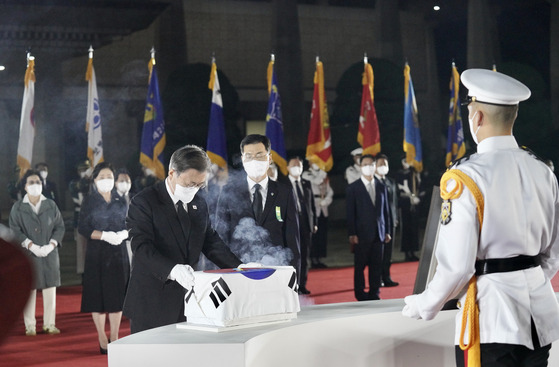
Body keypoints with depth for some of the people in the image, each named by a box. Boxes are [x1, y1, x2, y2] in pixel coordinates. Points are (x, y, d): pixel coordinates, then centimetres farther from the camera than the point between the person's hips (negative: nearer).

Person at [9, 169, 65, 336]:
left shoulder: (51, 205, 8)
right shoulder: (18, 207, 2)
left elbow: (60, 227, 6)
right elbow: (14, 230, -3)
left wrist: (51, 245, -9)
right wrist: (31, 246, -15)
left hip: (49, 254, 2)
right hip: (27, 254, -2)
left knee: (50, 289, 2)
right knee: (29, 289, -3)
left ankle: (49, 324, 10)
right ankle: (30, 326, 3)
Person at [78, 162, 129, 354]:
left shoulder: (121, 202, 11)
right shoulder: (89, 202, 2)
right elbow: (83, 228, -5)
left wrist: (123, 234, -12)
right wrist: (104, 235, -18)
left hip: (118, 253, 3)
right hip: (97, 254, -3)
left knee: (117, 294, 2)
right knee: (98, 294, -4)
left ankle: (114, 337, 9)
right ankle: (102, 339, 2)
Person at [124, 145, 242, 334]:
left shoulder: (199, 204, 14)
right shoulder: (143, 203, -8)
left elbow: (211, 242, 13)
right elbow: (142, 248, -19)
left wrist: (239, 268, -4)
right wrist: (172, 270, -36)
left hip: (188, 302, 5)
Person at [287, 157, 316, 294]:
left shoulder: (306, 184, 14)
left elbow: (312, 204, 14)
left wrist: (314, 223, 8)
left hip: (306, 224, 4)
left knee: (304, 256, 6)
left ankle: (302, 285, 11)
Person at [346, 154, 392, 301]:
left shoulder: (381, 187, 13)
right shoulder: (353, 188, 2)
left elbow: (385, 211, 14)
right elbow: (350, 213, -2)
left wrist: (387, 231, 8)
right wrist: (352, 234, -9)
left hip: (378, 233, 3)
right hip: (361, 234, -3)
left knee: (377, 265, 4)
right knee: (360, 265, 1)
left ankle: (374, 293, 10)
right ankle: (360, 293, 9)